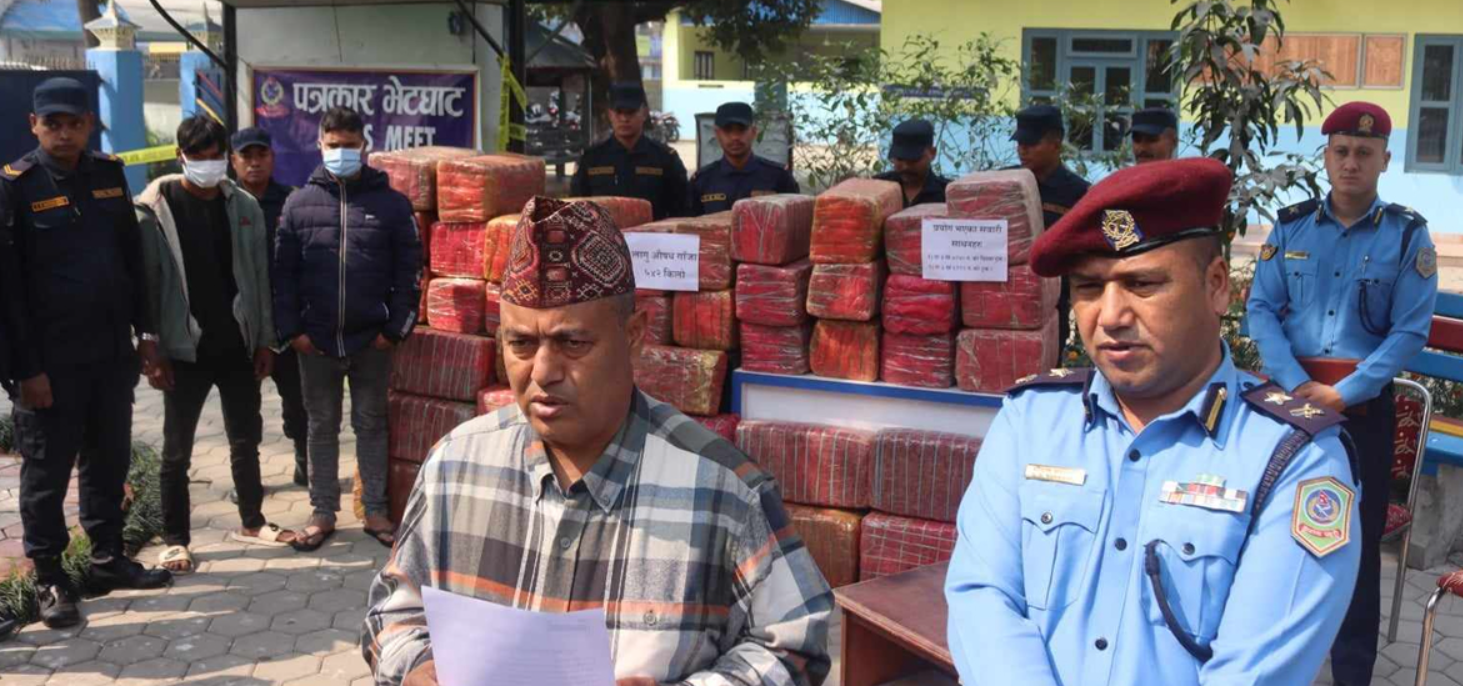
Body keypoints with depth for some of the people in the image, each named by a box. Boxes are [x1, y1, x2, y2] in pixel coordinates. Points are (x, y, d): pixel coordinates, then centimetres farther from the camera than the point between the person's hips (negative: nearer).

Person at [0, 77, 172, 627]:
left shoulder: (109, 174, 6)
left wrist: (145, 328, 9)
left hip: (112, 351, 5)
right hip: (50, 359, -5)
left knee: (109, 460, 15)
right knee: (48, 471, 5)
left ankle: (108, 558, 29)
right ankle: (50, 578, 17)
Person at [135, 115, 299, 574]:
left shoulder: (244, 206, 4)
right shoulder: (155, 209, -7)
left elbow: (258, 276, 7)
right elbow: (146, 283, -8)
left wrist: (265, 340, 4)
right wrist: (154, 352, -12)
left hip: (238, 345, 4)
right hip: (185, 349, -3)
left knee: (246, 440, 14)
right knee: (177, 450, 4)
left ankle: (251, 523, 29)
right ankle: (175, 540, 15)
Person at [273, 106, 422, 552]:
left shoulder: (391, 203, -1)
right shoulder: (300, 203, 3)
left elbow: (409, 270, 0)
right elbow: (283, 272, 3)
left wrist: (397, 328, -6)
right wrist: (291, 330, -5)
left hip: (372, 342, -1)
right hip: (315, 342, 1)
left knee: (371, 425, 10)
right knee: (322, 427, 11)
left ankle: (376, 510, 20)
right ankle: (323, 512, 21)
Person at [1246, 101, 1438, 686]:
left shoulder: (1408, 234, -2)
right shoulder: (1291, 226, 3)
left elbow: (1411, 330, -7)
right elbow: (1261, 310, -1)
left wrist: (1344, 393, -15)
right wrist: (1299, 385, -13)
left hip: (1364, 403, -2)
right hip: (1290, 393, 2)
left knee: (1359, 538, 4)